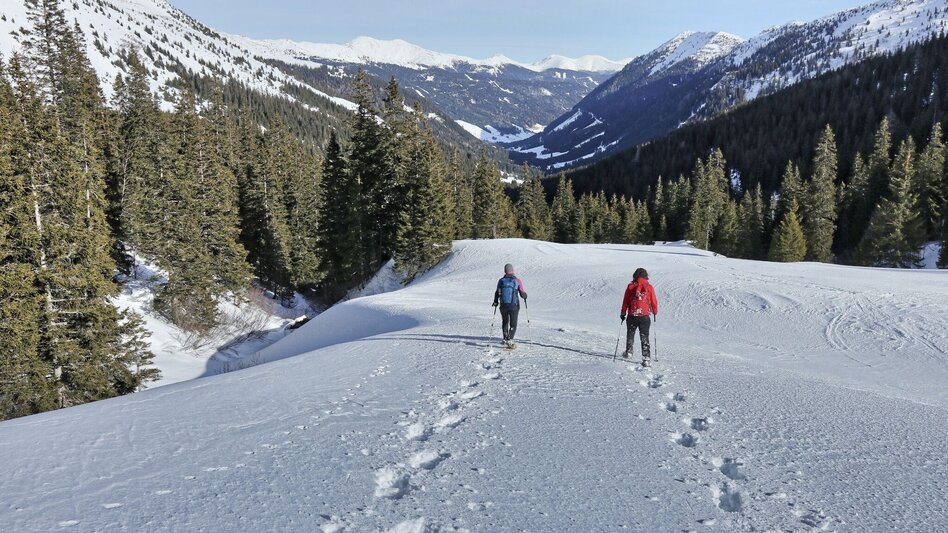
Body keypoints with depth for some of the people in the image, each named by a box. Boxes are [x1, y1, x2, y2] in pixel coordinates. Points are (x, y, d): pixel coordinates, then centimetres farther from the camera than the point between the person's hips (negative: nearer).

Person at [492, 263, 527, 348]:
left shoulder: (501, 281, 0)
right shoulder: (517, 280, -8)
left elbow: (497, 293, 7)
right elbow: (522, 294, -6)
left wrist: (495, 302, 25)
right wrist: (525, 297, 18)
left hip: (503, 306, 3)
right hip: (514, 306, -3)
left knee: (505, 322, 24)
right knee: (513, 324, 7)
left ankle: (505, 339, 36)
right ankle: (510, 339, -12)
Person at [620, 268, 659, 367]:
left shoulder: (631, 286, 0)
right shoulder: (649, 287, -1)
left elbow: (625, 301, 3)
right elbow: (654, 302, 4)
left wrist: (623, 313, 13)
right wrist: (655, 312, 22)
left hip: (632, 316, 0)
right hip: (645, 316, 0)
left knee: (630, 334, 21)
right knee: (644, 337, 4)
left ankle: (628, 352, 28)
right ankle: (646, 358, -2)